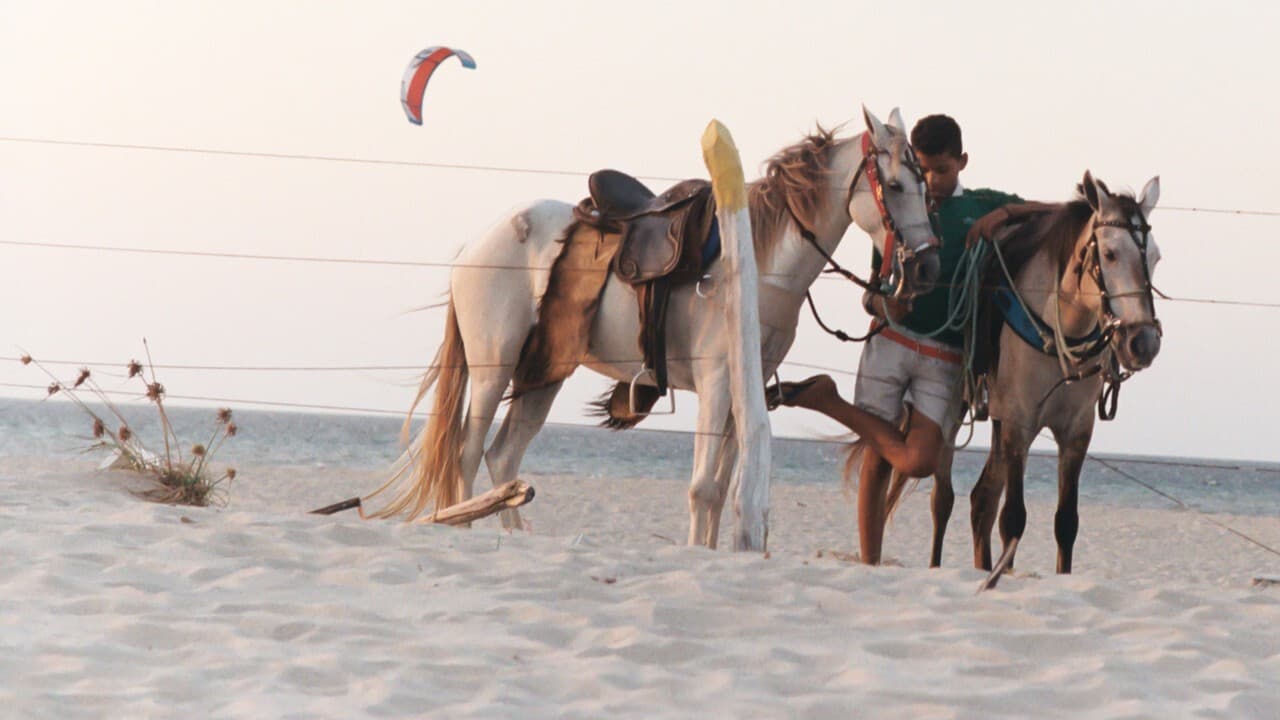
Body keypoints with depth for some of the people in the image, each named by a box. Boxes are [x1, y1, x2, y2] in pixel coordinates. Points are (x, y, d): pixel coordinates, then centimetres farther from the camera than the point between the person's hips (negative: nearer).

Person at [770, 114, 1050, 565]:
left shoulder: (983, 206, 10)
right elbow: (872, 294, 12)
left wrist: (1004, 213, -11)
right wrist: (883, 304, -13)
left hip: (946, 360, 0)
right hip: (892, 342, 0)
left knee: (917, 462, -15)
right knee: (877, 458, -4)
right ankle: (869, 563, 5)